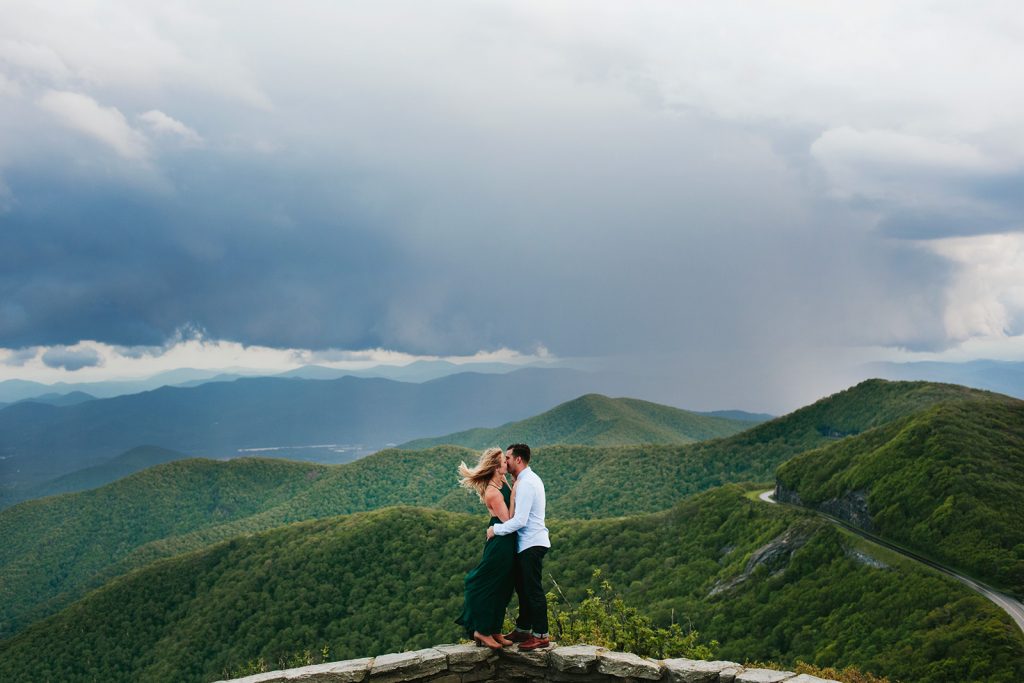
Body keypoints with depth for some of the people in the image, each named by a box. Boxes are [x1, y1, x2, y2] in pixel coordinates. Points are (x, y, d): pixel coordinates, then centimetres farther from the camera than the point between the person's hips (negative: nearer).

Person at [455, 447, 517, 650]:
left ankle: (494, 630, 24)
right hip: (500, 543, -10)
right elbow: (508, 520, -19)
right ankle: (483, 631, 10)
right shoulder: (493, 492, -21)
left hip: (507, 543, 10)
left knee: (502, 588, 15)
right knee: (491, 586, 0)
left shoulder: (502, 482, 5)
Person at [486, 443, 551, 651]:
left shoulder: (526, 483, -18)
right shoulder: (529, 479, 15)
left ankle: (541, 635, 0)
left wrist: (496, 529, -12)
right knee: (523, 588, 17)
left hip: (531, 544, -10)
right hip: (528, 542, 10)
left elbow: (520, 520, -23)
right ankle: (523, 630, 27)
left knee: (533, 590, -6)